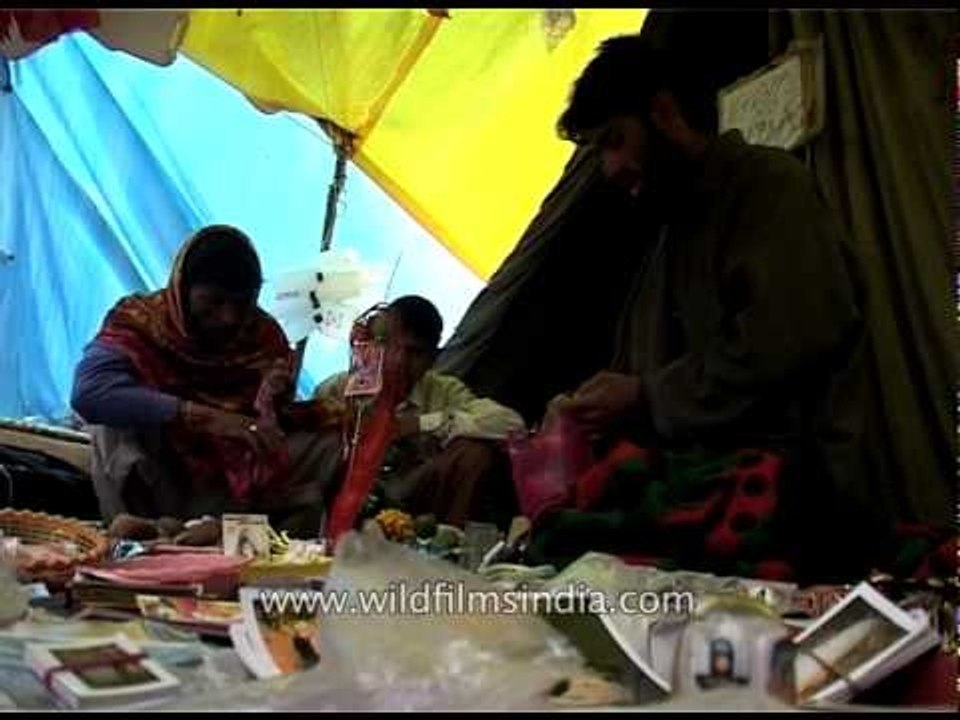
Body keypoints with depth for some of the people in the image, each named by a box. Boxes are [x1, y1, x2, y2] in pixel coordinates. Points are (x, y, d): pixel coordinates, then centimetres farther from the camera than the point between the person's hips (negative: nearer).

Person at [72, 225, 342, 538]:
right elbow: (88, 391, -30)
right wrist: (204, 417, -36)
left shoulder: (263, 333, 0)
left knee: (334, 444, -15)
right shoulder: (139, 322, -10)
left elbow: (275, 430, 5)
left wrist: (276, 404, -20)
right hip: (157, 492, -2)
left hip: (237, 490, 3)